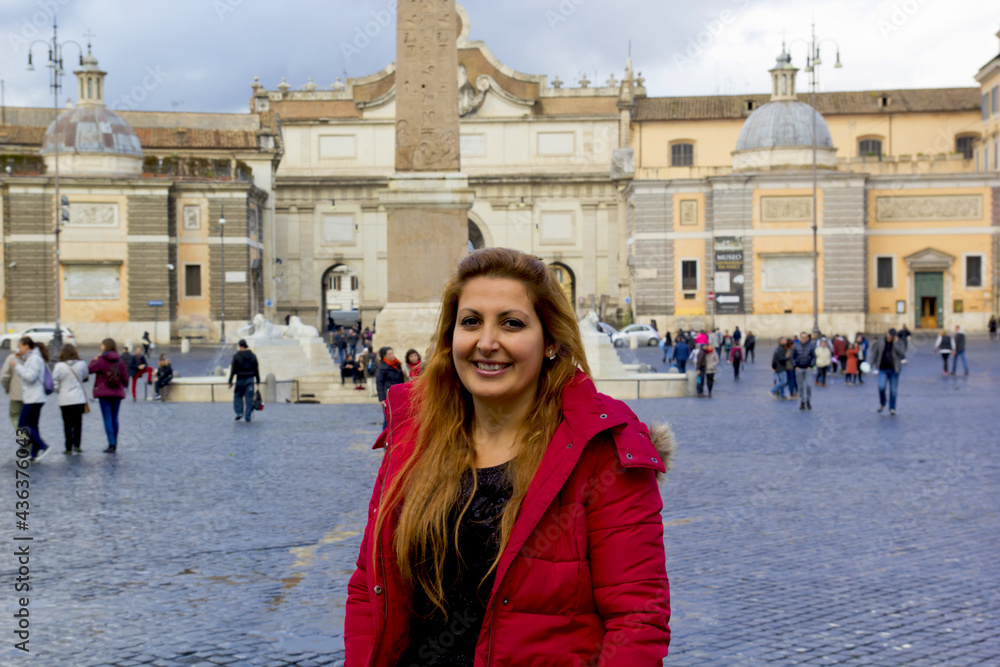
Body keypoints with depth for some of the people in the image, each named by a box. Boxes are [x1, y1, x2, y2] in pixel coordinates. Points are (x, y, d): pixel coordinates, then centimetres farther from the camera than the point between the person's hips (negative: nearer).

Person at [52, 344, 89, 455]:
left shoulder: (59, 366, -9)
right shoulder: (81, 365, -3)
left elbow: (54, 385, -4)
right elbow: (85, 376, 16)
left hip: (65, 400, -1)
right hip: (80, 399, 1)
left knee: (67, 424, 5)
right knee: (78, 423, 9)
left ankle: (69, 448, 5)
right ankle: (76, 445, 3)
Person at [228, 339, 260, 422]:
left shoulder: (236, 356, -7)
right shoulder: (253, 356, 3)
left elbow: (233, 370, -8)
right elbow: (256, 369, 6)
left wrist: (230, 382, -4)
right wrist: (258, 381, 13)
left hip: (240, 379, -2)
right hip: (250, 379, 2)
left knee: (238, 396, 12)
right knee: (249, 398, 4)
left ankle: (239, 412, -3)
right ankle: (248, 416, 3)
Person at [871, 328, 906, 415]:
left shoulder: (899, 342, -2)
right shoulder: (880, 342, 2)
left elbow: (902, 353, -16)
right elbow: (874, 353, 11)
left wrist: (895, 343, -20)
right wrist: (872, 365, 8)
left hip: (894, 370, 0)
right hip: (883, 369, 0)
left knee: (893, 390, 2)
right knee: (881, 387, -16)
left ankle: (892, 409, 15)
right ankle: (882, 403, 10)